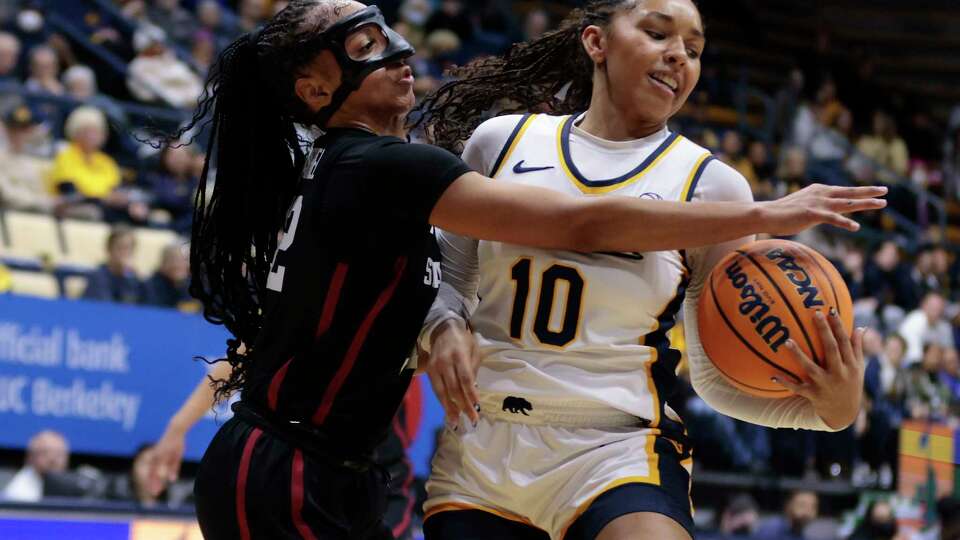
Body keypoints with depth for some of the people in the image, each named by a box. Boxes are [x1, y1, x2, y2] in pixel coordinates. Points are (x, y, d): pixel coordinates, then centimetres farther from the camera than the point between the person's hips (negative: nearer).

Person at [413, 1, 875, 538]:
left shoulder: (710, 184, 1)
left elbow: (719, 376, 2)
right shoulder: (503, 141, 6)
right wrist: (446, 329, -4)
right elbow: (450, 277, 18)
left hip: (619, 453, -2)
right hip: (477, 450, 3)